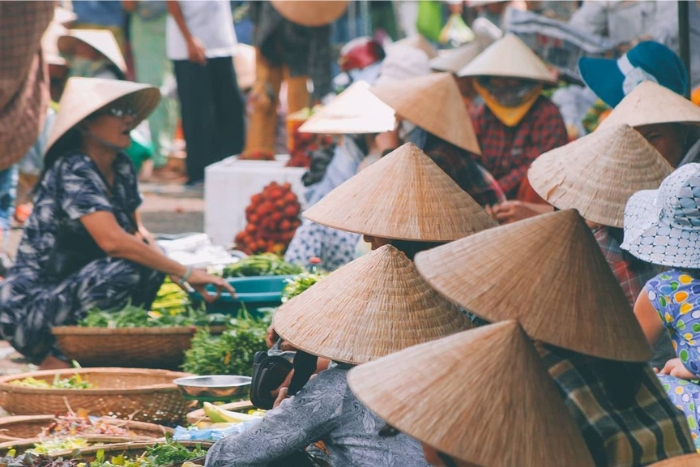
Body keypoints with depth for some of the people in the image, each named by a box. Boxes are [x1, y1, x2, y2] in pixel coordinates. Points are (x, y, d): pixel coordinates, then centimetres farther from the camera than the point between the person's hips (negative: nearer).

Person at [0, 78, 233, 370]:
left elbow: (138, 231, 13)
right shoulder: (72, 171, -19)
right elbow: (112, 241, -30)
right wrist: (185, 274, -26)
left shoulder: (121, 169, 7)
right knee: (127, 270, -26)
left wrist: (173, 274, -8)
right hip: (30, 302, -9)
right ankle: (52, 356, -13)